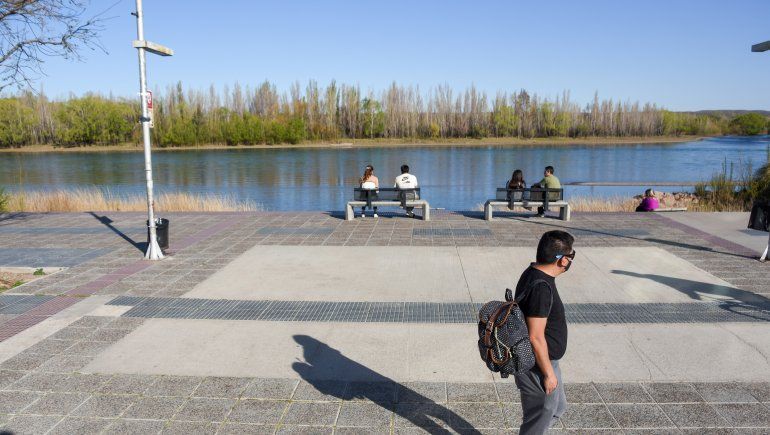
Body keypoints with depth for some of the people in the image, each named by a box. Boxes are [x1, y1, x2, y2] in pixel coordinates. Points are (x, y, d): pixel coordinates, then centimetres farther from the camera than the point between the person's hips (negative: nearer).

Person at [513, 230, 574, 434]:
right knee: (539, 418, 10)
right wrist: (548, 373, -17)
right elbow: (536, 337, -27)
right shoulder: (541, 287, -29)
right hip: (537, 366, -10)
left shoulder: (533, 273, 2)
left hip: (545, 360, 10)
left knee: (558, 407, 26)